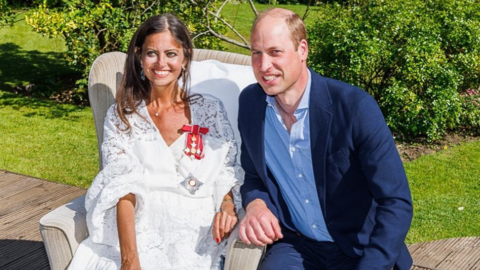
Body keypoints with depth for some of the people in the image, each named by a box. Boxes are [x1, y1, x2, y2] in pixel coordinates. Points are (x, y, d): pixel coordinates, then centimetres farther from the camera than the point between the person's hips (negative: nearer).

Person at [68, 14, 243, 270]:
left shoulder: (210, 110, 8)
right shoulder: (121, 116, 6)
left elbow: (227, 173, 11)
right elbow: (123, 187, -5)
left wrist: (227, 207, -11)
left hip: (195, 235, 0)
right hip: (136, 232, 0)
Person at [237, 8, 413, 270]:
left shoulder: (355, 106, -17)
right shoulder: (249, 102, -3)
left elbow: (397, 203, -16)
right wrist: (255, 204, -12)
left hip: (360, 249, -1)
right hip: (295, 245, 2)